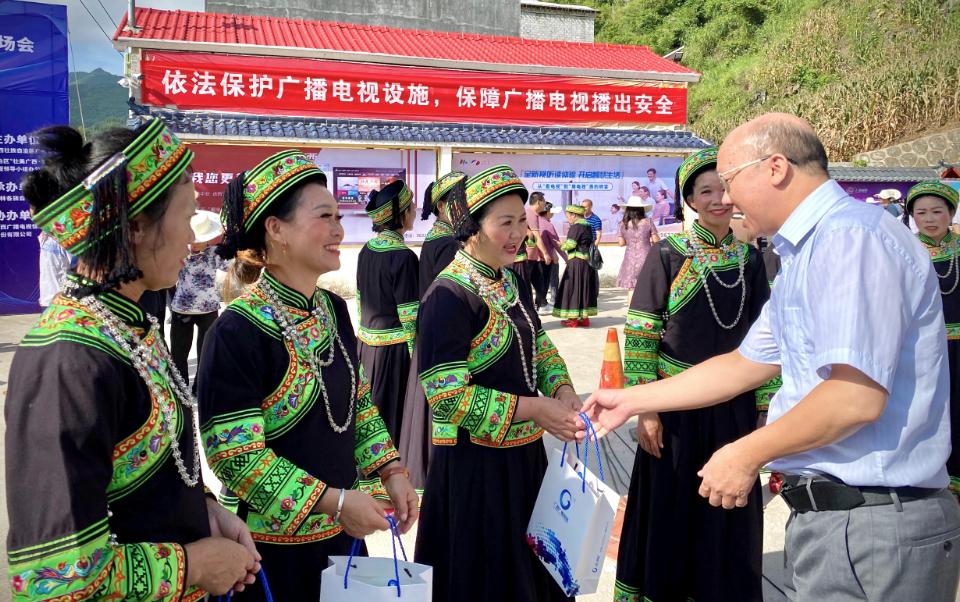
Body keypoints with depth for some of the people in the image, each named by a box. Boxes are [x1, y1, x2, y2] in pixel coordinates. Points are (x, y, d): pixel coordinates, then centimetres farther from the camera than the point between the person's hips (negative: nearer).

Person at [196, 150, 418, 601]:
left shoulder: (334, 311, 2)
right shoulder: (237, 331, -20)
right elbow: (233, 453, -21)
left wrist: (390, 471, 1)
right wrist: (335, 501, -23)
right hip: (272, 545, -6)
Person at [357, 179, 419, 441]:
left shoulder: (367, 250, 4)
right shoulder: (403, 257, -18)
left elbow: (360, 300, 12)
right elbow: (410, 318, -17)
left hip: (366, 342, 7)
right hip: (394, 348, -7)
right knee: (393, 416, 4)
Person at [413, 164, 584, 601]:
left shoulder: (511, 284, 6)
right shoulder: (448, 295, -19)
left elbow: (540, 348, 15)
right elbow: (446, 396, -23)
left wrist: (561, 389, -6)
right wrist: (530, 408, -23)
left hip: (524, 451, 8)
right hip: (474, 462, -8)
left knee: (528, 562, 21)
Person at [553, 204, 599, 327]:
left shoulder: (576, 227, -13)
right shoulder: (587, 226, 13)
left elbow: (570, 244, -18)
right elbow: (590, 243, 14)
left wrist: (561, 246, 2)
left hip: (577, 262, -9)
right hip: (588, 261, 9)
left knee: (573, 288, -1)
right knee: (585, 288, 12)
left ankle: (573, 319, 3)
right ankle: (585, 318, 16)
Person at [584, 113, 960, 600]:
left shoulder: (850, 235, -18)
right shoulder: (803, 254, 16)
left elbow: (856, 396, -26)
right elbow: (746, 365, 20)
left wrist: (748, 454, -12)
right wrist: (631, 401, 20)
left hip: (871, 527, -9)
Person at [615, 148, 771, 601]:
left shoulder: (749, 258, 3)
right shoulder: (667, 255, -8)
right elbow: (639, 337, -9)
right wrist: (645, 409, -13)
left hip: (734, 409, 4)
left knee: (728, 514, 14)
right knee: (670, 510, 8)